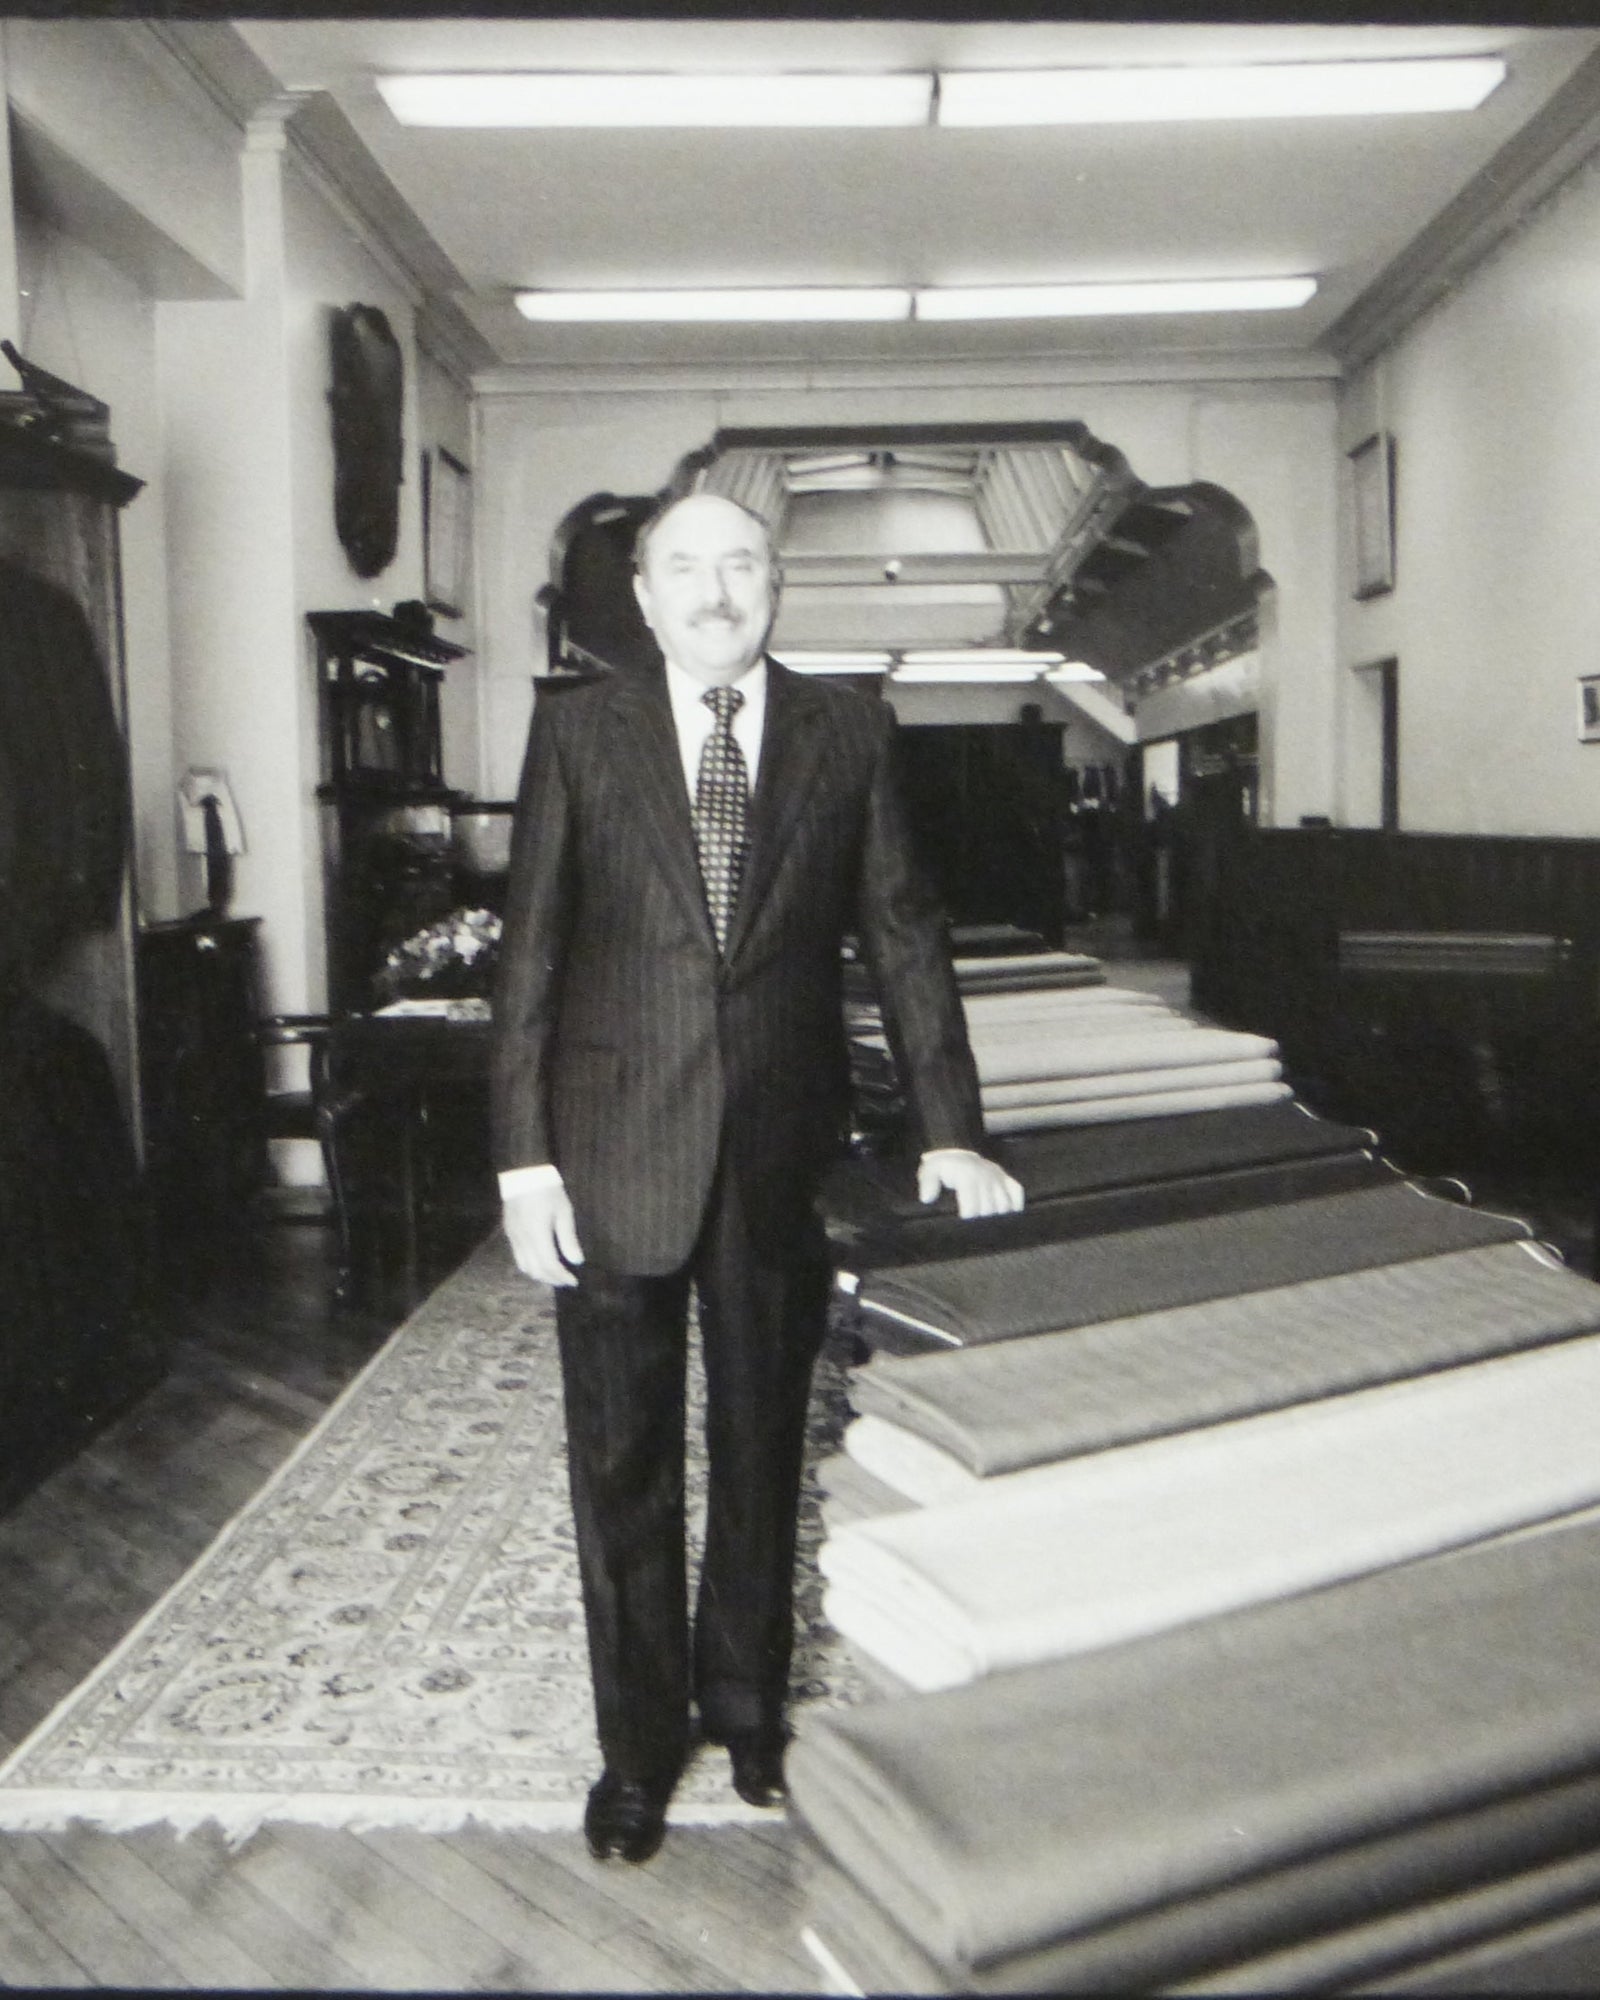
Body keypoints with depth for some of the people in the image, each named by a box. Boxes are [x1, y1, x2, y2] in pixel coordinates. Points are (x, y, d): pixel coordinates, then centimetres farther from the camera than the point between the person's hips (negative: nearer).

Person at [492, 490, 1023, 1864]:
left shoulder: (846, 732, 3)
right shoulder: (579, 733, 0)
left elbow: (903, 931, 2)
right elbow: (530, 954, -2)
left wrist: (951, 1132, -5)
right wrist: (524, 1159, -7)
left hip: (782, 1152, 1)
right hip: (617, 1155, -1)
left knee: (764, 1447, 15)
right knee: (624, 1464, 10)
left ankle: (746, 1705, 37)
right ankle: (639, 1741, 29)